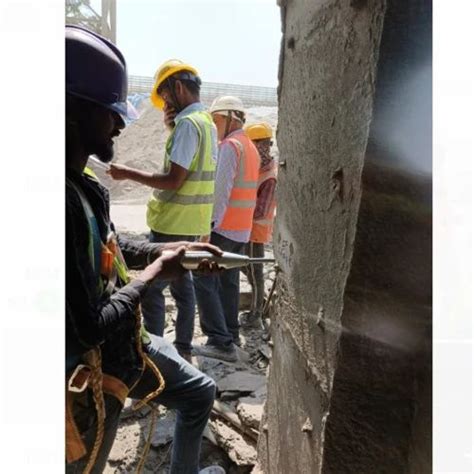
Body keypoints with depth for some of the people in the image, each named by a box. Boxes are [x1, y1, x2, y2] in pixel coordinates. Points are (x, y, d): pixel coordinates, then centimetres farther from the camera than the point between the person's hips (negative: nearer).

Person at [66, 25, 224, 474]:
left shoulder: (87, 187, -3)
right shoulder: (66, 202, -34)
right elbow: (86, 331, -30)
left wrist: (175, 249, 3)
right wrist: (154, 273, -17)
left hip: (126, 342, 9)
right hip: (91, 372, -8)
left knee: (200, 392, 24)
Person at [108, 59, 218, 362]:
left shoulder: (188, 123, -17)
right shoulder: (207, 122, 14)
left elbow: (173, 181, -22)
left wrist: (128, 173, -13)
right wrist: (172, 127, 8)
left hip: (173, 222, -10)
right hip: (190, 222, 10)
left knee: (151, 287, -1)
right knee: (181, 282, 16)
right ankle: (183, 349, 26)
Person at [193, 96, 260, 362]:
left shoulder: (230, 145, -12)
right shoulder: (252, 148, 16)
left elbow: (221, 189, -21)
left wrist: (209, 225, -23)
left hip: (223, 227, -9)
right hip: (243, 229, 9)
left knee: (204, 281, -5)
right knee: (228, 282, 16)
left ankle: (222, 342, -6)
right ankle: (231, 333, 26)